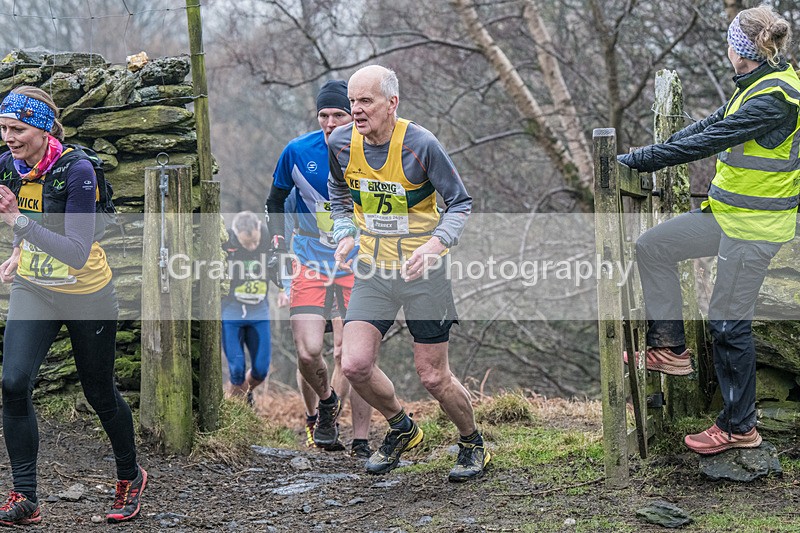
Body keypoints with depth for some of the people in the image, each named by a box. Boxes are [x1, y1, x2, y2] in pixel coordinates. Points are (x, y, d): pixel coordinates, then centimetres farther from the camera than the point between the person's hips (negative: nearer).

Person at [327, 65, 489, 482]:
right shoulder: (341, 143, -4)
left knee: (433, 376, 1)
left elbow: (460, 202, -9)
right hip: (372, 271, 4)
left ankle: (472, 444, 28)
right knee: (355, 365, -9)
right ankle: (401, 428, 20)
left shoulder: (421, 145, -18)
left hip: (422, 272, -4)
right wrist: (345, 233, 2)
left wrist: (436, 243, -27)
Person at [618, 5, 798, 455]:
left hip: (754, 226, -10)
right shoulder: (759, 87, 9)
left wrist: (642, 160, -22)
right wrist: (651, 154, 7)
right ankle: (671, 348, 17)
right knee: (653, 247, 11)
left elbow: (711, 141, -26)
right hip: (730, 213, 10)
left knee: (730, 322, -2)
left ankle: (739, 427, 11)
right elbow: (711, 125, 13)